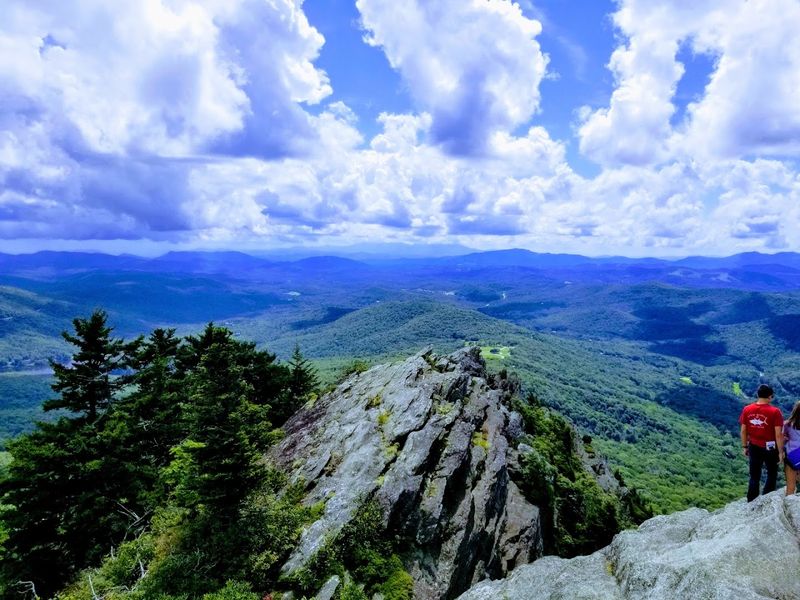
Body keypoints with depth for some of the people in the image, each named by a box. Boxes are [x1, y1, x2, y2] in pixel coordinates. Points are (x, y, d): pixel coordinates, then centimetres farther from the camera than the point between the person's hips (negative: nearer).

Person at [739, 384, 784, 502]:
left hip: (754, 447, 3)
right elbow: (778, 434, -17)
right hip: (770, 448, -3)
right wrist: (780, 451, -6)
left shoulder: (747, 409, -5)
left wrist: (744, 447, 12)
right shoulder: (775, 411, -17)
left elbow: (743, 431, 0)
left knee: (754, 477, 14)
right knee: (772, 474, 19)